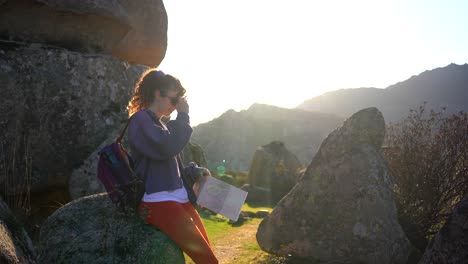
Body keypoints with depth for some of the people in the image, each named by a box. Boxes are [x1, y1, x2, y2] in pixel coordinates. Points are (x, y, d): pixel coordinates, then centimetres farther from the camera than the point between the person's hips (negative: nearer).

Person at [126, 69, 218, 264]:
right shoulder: (140, 120, -5)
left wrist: (195, 171, 10)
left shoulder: (163, 124, 20)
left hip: (180, 198, 9)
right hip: (158, 201, -8)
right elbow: (167, 149, -22)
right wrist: (183, 115, -11)